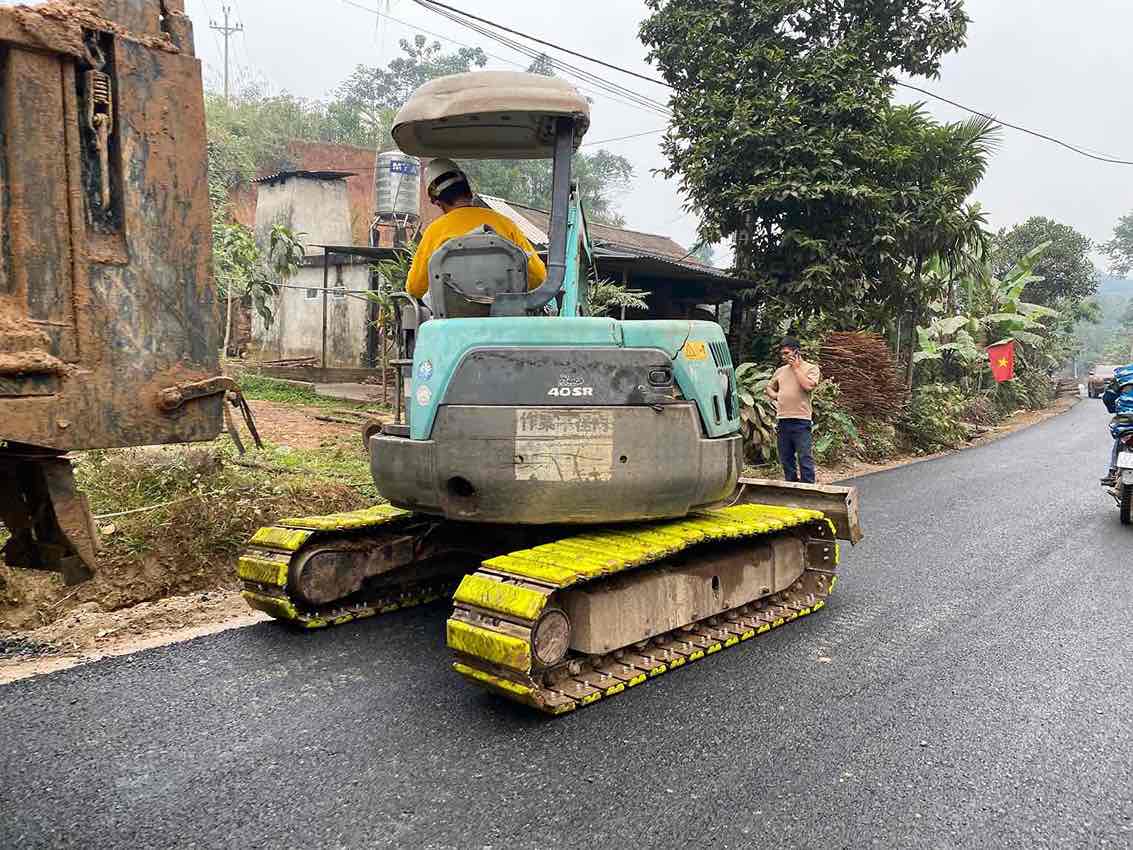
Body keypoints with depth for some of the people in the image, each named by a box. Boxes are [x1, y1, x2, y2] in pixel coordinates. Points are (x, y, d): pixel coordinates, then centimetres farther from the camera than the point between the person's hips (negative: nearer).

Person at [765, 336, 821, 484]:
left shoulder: (811, 368, 1)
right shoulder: (780, 370, 17)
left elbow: (808, 386, -16)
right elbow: (769, 387, 29)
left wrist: (796, 367, -7)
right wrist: (775, 396, 7)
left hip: (801, 420, -6)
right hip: (782, 420, 6)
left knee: (805, 458, -6)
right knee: (786, 458, 12)